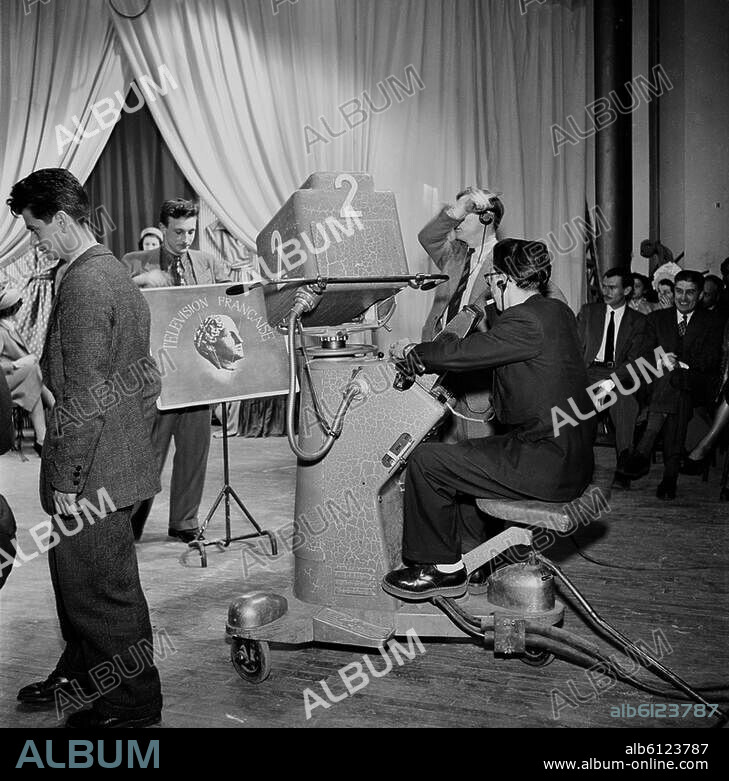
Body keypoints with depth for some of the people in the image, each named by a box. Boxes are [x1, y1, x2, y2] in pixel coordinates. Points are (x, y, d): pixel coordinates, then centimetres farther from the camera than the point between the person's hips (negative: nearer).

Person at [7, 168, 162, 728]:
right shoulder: (112, 270, 13)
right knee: (77, 572, 22)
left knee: (103, 586, 3)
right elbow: (139, 375, 19)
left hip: (93, 473, -10)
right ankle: (81, 672, 39)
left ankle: (134, 703, 19)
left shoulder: (83, 284, -19)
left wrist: (65, 480, -18)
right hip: (116, 460, 10)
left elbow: (85, 396, -22)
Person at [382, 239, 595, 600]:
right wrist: (428, 354, 19)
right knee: (459, 453, 23)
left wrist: (412, 352, 0)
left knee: (426, 461, -7)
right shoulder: (557, 311, 11)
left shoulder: (525, 321, -19)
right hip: (570, 454, 10)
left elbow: (459, 353, -18)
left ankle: (443, 568, 7)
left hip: (549, 464, -10)